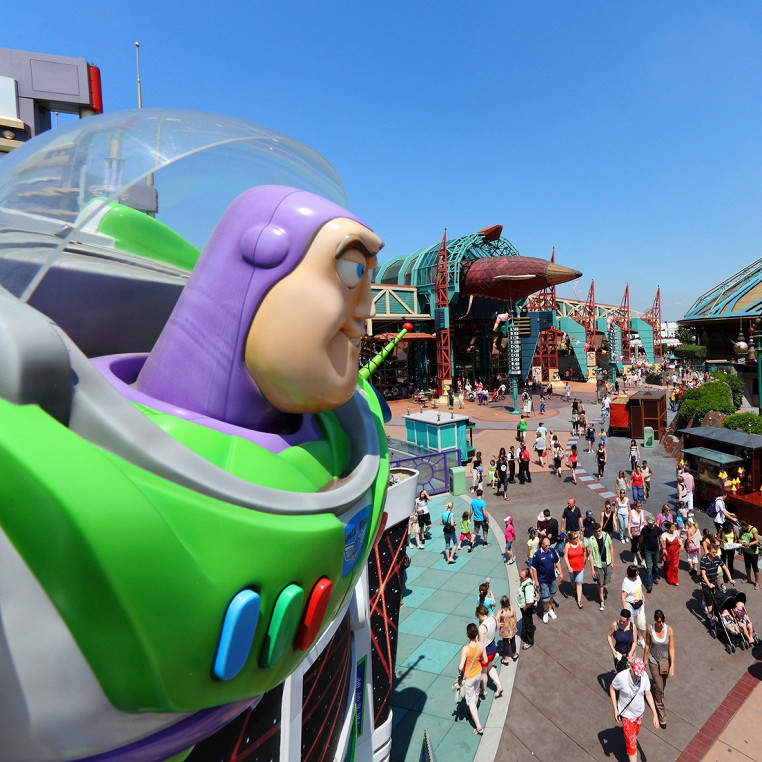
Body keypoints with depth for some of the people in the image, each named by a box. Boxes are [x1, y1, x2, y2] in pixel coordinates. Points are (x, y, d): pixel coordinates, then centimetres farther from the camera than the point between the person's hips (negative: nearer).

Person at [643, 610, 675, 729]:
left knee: (662, 685, 23)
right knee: (659, 689, 2)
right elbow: (647, 644, -6)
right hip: (654, 661, -1)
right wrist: (644, 659, 5)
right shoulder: (650, 629, -20)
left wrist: (672, 665, -14)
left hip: (666, 661, 1)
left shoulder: (669, 630, -20)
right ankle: (662, 716, 16)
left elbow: (671, 648, -12)